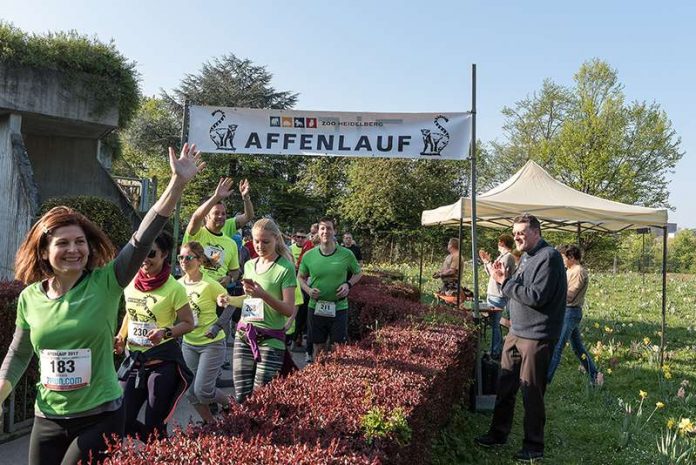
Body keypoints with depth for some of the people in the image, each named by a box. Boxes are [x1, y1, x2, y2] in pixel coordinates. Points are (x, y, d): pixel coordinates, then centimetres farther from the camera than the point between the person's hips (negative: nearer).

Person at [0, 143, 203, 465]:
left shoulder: (106, 283, -11)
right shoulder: (30, 297, -2)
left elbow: (143, 239, -24)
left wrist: (178, 182, -32)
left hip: (101, 416, -3)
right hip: (48, 418, 4)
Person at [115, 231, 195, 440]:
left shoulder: (174, 288, -12)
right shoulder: (130, 283, 3)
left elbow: (188, 323, -6)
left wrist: (165, 333, -22)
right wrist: (121, 337, 5)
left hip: (163, 361, -5)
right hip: (134, 360, 6)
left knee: (154, 424, -2)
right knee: (122, 420, 5)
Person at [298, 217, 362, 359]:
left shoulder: (346, 254, -7)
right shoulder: (309, 256, -4)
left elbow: (358, 273, 9)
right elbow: (301, 277, 10)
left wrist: (348, 284, -10)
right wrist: (308, 290, -9)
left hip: (339, 308, -1)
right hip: (315, 308, 1)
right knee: (318, 347, 16)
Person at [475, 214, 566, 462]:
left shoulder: (549, 257, -15)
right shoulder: (526, 257, 14)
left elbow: (536, 296, -23)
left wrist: (505, 282, -16)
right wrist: (503, 278, -2)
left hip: (537, 337, -9)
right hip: (516, 332, 9)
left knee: (532, 392, 1)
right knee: (505, 386, 14)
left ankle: (534, 446, 15)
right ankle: (498, 433, 28)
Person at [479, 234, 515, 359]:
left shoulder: (507, 257, -14)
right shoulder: (503, 256, 16)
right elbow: (492, 274, 17)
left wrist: (487, 262, -15)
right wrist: (486, 261, 13)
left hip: (497, 297, -10)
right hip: (494, 295, 10)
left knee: (494, 325, -5)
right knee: (495, 324, 16)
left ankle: (495, 353, 2)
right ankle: (499, 350, 25)